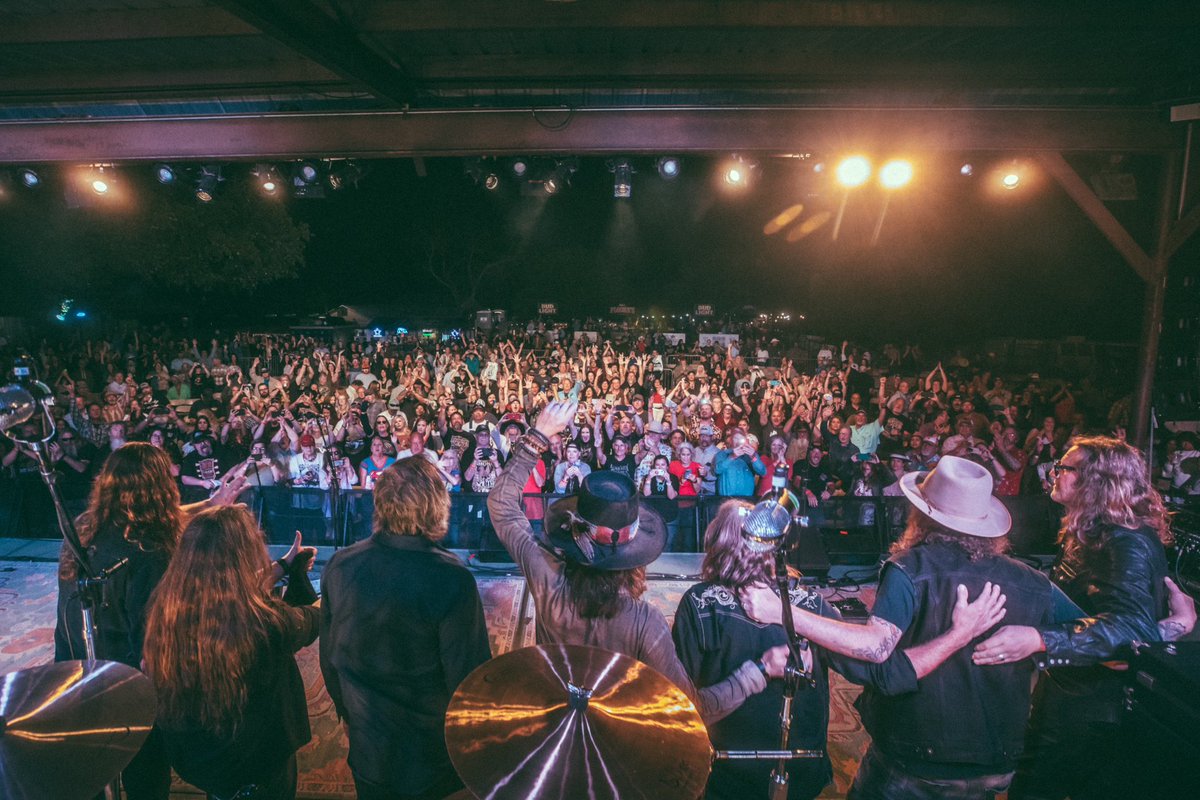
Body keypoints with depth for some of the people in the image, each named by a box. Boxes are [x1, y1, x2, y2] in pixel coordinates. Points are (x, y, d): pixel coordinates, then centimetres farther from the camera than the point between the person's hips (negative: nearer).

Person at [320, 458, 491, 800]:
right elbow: (469, 675, -22)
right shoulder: (451, 580, -29)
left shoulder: (340, 566, -14)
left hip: (367, 747, 4)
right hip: (434, 756, -4)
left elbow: (329, 655, 0)